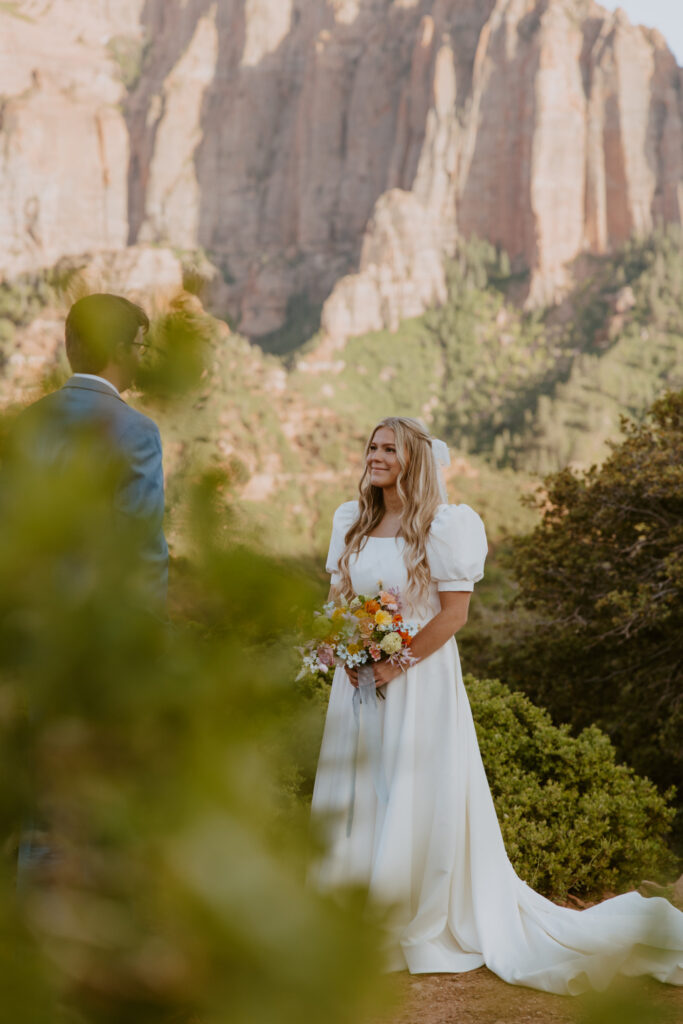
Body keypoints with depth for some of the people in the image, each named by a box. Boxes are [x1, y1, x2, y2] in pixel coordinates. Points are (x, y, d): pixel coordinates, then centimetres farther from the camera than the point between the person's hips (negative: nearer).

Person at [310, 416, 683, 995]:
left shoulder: (442, 525, -11)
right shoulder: (350, 521, 7)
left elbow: (455, 612, -13)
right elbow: (338, 597, 13)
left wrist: (396, 663, -16)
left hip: (420, 683, -6)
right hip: (361, 681, 6)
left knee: (419, 805, 0)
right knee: (356, 801, 9)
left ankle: (419, 932, 13)